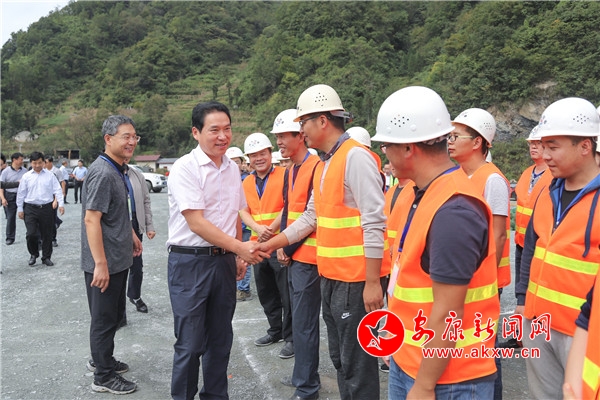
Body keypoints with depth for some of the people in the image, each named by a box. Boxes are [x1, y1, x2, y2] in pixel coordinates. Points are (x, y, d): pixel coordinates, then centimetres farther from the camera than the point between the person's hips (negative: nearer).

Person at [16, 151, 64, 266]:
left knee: (47, 234, 6)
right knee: (31, 234, -7)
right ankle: (33, 254, 19)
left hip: (47, 208, 0)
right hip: (30, 208, 0)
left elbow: (57, 190, 3)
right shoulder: (26, 176, 4)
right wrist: (20, 209, 7)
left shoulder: (50, 175, 3)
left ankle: (46, 257, 20)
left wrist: (60, 204, -6)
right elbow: (21, 193, 8)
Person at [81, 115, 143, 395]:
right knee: (104, 318, 4)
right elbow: (91, 219, -24)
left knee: (114, 314, 21)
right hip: (104, 263, -9)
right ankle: (103, 376, 18)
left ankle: (102, 359, 38)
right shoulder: (102, 173, -20)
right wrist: (100, 263, -26)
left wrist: (132, 235, 27)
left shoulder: (118, 170, 10)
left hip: (119, 259, 9)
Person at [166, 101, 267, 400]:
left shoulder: (232, 169, 8)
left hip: (224, 260, 6)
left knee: (221, 339, 16)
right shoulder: (185, 168, -13)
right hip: (190, 262, -6)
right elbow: (196, 222, -19)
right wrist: (240, 247, -24)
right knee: (190, 343, 1)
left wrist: (239, 256, 14)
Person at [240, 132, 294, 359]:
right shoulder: (247, 182, 11)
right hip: (258, 246, 7)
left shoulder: (284, 175, -7)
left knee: (287, 294, 0)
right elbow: (244, 212, 3)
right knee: (265, 292, 17)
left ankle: (291, 337, 11)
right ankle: (275, 330, 33)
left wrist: (271, 230, -16)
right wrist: (258, 229, -16)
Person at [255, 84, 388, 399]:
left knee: (357, 362, 3)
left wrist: (373, 283, -21)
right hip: (330, 277, 9)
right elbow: (310, 217, 18)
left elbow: (374, 223, -20)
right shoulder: (324, 164, 14)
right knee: (339, 358, 20)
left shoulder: (355, 156, -15)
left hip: (356, 280, -9)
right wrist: (271, 244, 17)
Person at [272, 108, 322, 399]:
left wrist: (289, 248, -11)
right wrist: (282, 245, 5)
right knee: (299, 319, 18)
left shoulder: (316, 167, -15)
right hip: (293, 256, 9)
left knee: (304, 323, -2)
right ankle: (303, 375, 32)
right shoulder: (290, 171, 14)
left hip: (307, 257, -9)